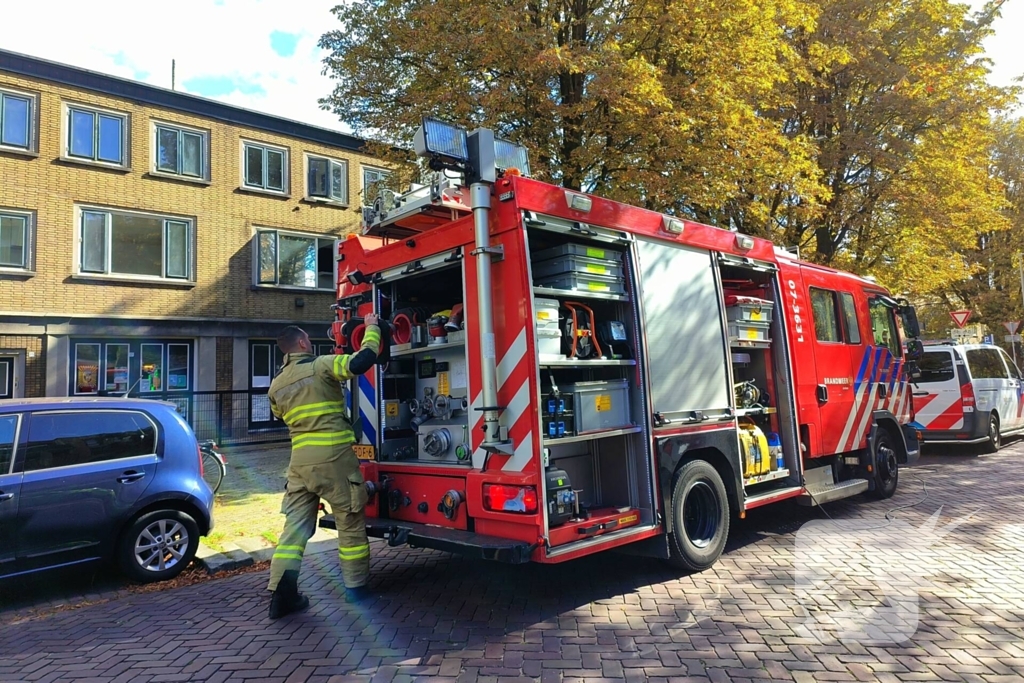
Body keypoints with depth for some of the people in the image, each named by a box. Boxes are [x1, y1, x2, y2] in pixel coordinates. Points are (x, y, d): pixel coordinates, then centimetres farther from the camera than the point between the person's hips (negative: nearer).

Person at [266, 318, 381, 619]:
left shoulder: (277, 384, 13)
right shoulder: (320, 366, -8)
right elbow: (362, 360, -18)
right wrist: (372, 328, -4)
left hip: (300, 458, 6)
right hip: (333, 455, -6)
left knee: (296, 523, 9)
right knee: (350, 521, 7)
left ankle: (282, 593, 4)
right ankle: (356, 587, 16)